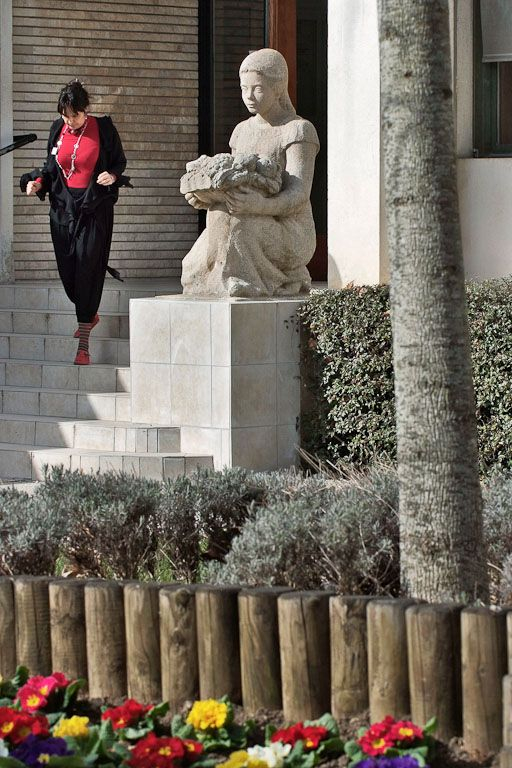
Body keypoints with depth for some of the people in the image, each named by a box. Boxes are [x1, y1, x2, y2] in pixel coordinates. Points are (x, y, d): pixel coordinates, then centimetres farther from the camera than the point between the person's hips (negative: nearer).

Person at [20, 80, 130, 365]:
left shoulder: (103, 128, -5)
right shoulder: (58, 129, 5)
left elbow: (120, 161, 3)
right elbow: (52, 166, 14)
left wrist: (112, 175, -18)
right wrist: (37, 181, -5)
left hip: (94, 209, -4)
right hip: (63, 206, 4)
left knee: (87, 270, -8)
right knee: (67, 270, 5)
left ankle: (84, 344, -5)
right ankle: (90, 315, 35)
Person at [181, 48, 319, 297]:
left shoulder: (298, 131, -7)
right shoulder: (242, 131, 16)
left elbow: (298, 195, -18)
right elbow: (231, 191, 13)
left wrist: (260, 205, -38)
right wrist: (204, 198, -10)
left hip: (290, 237, -6)